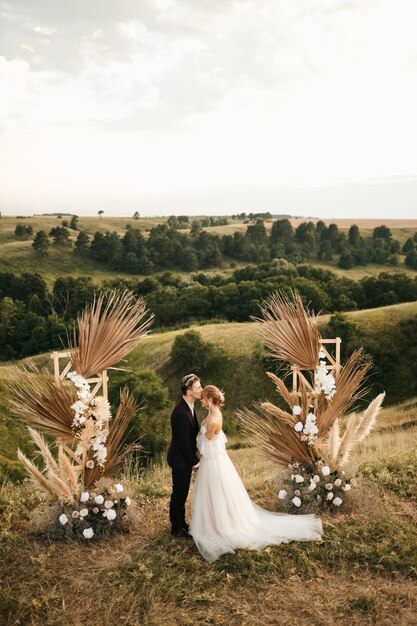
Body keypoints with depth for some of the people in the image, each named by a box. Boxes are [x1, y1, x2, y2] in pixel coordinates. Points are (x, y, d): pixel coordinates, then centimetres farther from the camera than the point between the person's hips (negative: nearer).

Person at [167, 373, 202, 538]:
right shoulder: (181, 413, -31)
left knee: (182, 493, 22)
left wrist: (194, 456, 12)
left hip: (185, 457, 9)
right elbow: (184, 442, -25)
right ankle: (176, 528, 24)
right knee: (179, 494, 8)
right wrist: (194, 462, -14)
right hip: (180, 460, -9)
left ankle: (181, 522, 37)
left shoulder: (188, 407, -1)